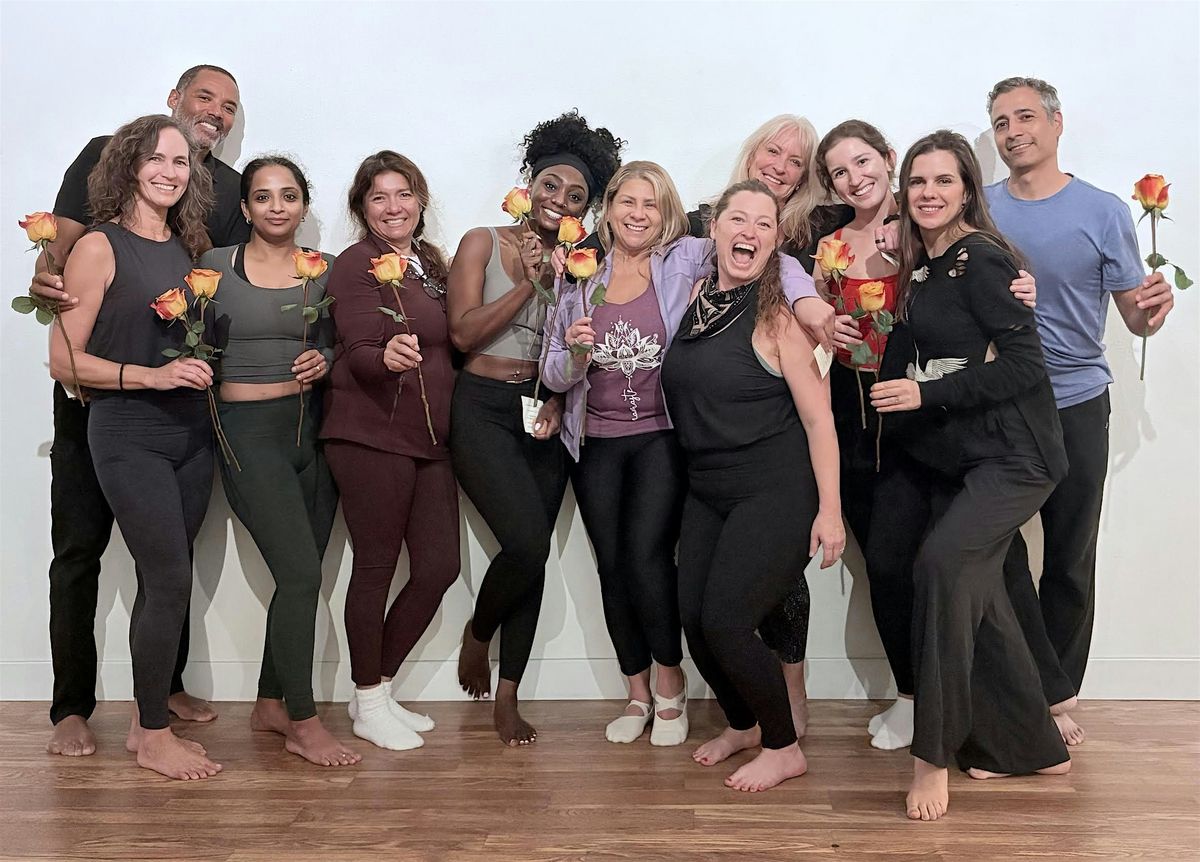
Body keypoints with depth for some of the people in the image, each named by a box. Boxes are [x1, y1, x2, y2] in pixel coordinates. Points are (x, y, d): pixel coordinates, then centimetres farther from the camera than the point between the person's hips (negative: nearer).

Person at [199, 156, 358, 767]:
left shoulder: (323, 271, 9)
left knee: (300, 574, 7)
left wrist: (324, 361, -4)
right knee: (301, 571, -12)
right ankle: (304, 723, 1)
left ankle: (270, 704, 24)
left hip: (311, 428, 4)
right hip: (248, 430, -4)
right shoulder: (215, 266, 2)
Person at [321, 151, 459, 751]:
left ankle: (378, 690, 22)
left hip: (430, 436, 8)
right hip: (371, 435, -7)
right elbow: (358, 354, -17)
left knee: (439, 566, 6)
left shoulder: (431, 263, 15)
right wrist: (387, 357, -37)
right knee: (376, 566, 0)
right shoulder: (356, 265, -7)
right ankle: (369, 706, 16)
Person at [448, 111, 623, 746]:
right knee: (527, 542, -18)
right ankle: (477, 634, 14)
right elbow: (463, 331, -8)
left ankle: (507, 699, 14)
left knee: (534, 555, 2)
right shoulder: (483, 243, 1)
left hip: (544, 416, 4)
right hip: (483, 410, -4)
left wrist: (558, 401, -7)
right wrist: (527, 285, -13)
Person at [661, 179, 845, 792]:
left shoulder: (778, 315, -12)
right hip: (707, 490, 6)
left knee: (724, 620, -11)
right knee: (692, 616, 3)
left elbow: (818, 418, -12)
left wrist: (830, 510, -15)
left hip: (775, 492, -6)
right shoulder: (695, 298, 6)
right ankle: (743, 724, 31)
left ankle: (783, 748, 12)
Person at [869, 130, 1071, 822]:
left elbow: (1025, 363, -19)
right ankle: (1032, 748, 24)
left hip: (1012, 455, -8)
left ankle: (934, 757, -12)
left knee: (941, 562, -24)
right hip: (949, 458, 9)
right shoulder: (920, 268, 12)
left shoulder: (982, 260, -13)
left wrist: (928, 393, -20)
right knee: (974, 592, 8)